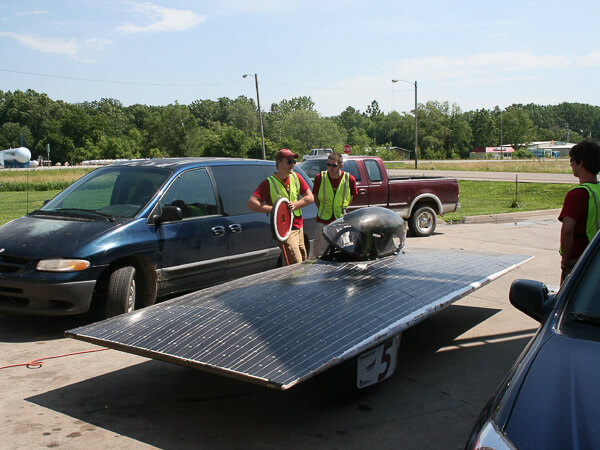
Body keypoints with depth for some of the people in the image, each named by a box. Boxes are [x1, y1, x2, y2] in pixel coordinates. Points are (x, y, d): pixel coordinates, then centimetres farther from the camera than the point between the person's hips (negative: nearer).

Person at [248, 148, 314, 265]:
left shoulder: (296, 177, 6)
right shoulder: (269, 183, -12)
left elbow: (310, 197, 6)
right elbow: (251, 203, -21)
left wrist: (294, 205, -12)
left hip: (299, 227, 7)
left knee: (303, 261, 17)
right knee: (295, 265, -14)